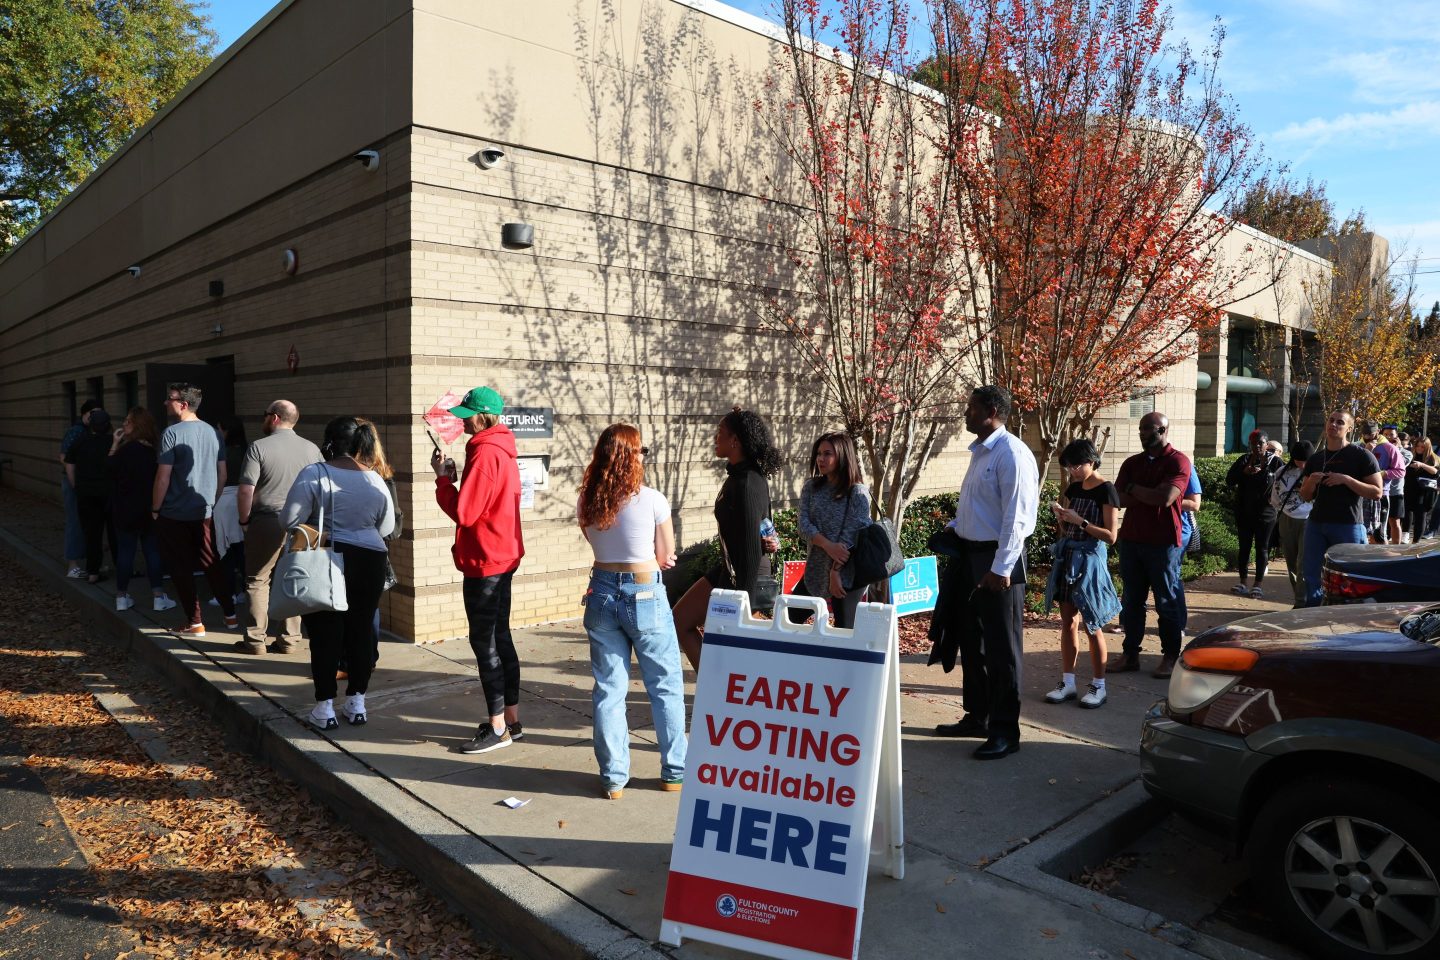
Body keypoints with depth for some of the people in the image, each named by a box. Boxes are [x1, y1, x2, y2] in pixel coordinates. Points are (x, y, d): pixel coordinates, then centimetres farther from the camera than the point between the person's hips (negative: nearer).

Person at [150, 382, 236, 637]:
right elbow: (222, 474, 9)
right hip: (204, 513, 5)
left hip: (174, 514, -5)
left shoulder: (172, 433, -13)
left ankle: (195, 623, 8)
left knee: (181, 569, 4)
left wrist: (155, 509, -4)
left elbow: (163, 476, -14)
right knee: (211, 565, 14)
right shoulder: (213, 432, 5)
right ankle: (230, 615, 15)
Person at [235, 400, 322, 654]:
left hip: (266, 522, -3)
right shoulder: (312, 449, 4)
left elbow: (245, 490, -14)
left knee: (257, 581, 8)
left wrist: (244, 520, 0)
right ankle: (289, 639, 13)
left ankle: (255, 639, 11)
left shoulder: (258, 447, -7)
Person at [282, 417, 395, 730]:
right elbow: (387, 527, 9)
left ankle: (324, 708, 11)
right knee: (360, 631, 11)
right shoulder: (375, 480, 2)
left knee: (325, 634, 5)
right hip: (370, 562, 3)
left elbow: (289, 520, -11)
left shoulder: (314, 474, -10)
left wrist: (319, 525, 9)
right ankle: (356, 703, 18)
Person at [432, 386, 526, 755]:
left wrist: (443, 477, -7)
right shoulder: (503, 451, 12)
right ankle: (511, 719, 23)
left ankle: (498, 728, 5)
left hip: (484, 562, -10)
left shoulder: (485, 454, -18)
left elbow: (464, 512, -19)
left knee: (484, 642, -3)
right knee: (500, 637, 15)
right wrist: (454, 478, 6)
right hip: (504, 555, 10)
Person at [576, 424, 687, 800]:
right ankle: (674, 772, 21)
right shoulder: (652, 500, -13)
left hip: (602, 593, 4)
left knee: (608, 688, 11)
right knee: (666, 687, 11)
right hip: (644, 595, -4)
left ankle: (613, 777, 18)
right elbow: (666, 556, -5)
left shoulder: (586, 504, 0)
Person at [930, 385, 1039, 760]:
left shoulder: (1012, 454, -17)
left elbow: (1016, 517, -21)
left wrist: (1000, 568, -23)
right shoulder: (980, 451, 11)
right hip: (969, 556, 10)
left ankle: (1005, 731, 15)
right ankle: (977, 717, 34)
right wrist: (952, 528, 9)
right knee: (971, 642, 19)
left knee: (1001, 648, 2)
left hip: (997, 563, -10)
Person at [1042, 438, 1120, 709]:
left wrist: (1080, 521, -20)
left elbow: (1111, 535, -13)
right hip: (1068, 556, 7)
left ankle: (1098, 686, 10)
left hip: (1090, 559, -6)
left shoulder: (1106, 490, -10)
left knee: (1092, 626, 0)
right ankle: (1067, 682, 15)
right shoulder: (1074, 488, 10)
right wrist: (1062, 517, -3)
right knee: (1067, 622, 8)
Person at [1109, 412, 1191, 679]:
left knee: (1167, 601, 5)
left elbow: (1166, 498, -20)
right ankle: (1130, 653, 17)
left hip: (1163, 542, -5)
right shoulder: (1132, 463, 10)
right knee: (1131, 599, 9)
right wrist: (1151, 494, -12)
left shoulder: (1178, 461, -6)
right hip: (1131, 539, 5)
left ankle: (1171, 656, 16)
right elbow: (1118, 499, -1)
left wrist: (1134, 488, -7)